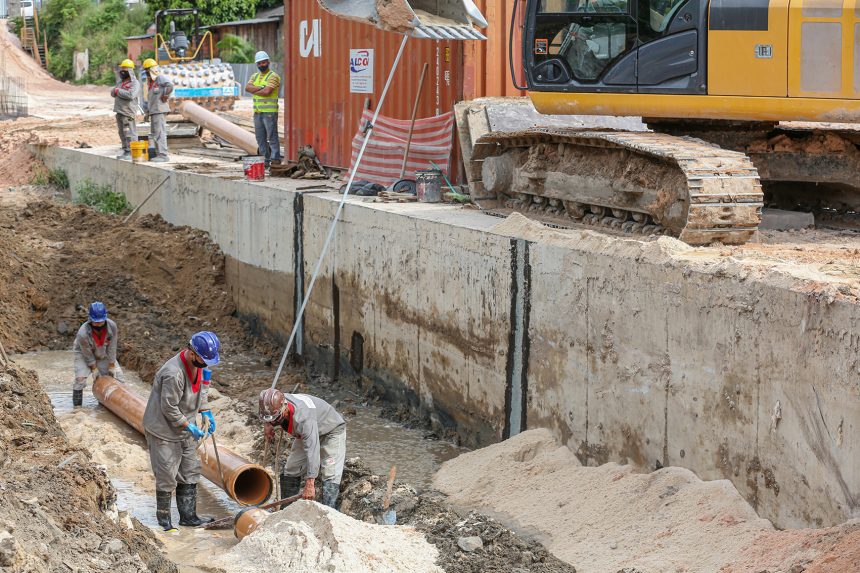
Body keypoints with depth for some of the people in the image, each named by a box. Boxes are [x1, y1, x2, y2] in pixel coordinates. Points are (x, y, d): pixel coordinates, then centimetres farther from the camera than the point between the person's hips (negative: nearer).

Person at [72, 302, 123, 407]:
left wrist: (111, 366, -12)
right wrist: (94, 369, -11)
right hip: (83, 353, -4)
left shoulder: (112, 326, -31)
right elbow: (87, 354, -23)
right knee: (80, 378, -20)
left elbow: (111, 348, -19)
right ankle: (77, 406, -4)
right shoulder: (82, 333, -39)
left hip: (103, 353, 4)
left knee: (117, 374, -1)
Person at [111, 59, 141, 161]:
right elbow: (113, 93, 18)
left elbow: (131, 95, -23)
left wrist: (118, 91, -12)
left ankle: (131, 153, -11)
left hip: (128, 111, -9)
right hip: (119, 111, 9)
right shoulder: (120, 82, 20)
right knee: (122, 133, 11)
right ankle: (126, 151, 17)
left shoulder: (135, 83, -7)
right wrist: (114, 92, -5)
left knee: (129, 133, -10)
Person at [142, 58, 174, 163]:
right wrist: (146, 110, 19)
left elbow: (170, 85, -29)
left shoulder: (161, 78, -10)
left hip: (160, 110, -10)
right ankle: (159, 154, 16)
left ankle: (163, 155, -12)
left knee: (160, 133, -12)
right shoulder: (150, 82, 20)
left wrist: (165, 96, -18)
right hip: (153, 111, 10)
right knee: (154, 133, 12)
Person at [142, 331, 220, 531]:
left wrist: (206, 413, 4)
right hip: (164, 430, -9)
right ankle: (164, 520, 10)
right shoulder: (173, 374, -32)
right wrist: (189, 427, -19)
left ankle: (188, 516, 21)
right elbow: (169, 408, -26)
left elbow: (201, 388, 13)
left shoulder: (198, 364, -4)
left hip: (184, 428, 9)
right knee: (167, 476, -2)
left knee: (190, 472, 12)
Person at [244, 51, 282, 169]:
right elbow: (247, 87, 0)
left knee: (272, 137, -8)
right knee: (261, 138, 10)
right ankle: (265, 161, 15)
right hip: (257, 112, 7)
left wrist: (254, 90, -3)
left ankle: (275, 161, -9)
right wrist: (261, 88, -13)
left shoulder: (273, 76, -5)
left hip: (269, 111, -7)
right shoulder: (255, 76, 17)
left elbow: (267, 91, -18)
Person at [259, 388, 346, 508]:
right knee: (290, 470, 5)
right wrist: (267, 424, -13)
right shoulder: (277, 404, -21)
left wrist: (309, 485, -49)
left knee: (330, 475, -22)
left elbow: (312, 450, -48)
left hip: (332, 432, -8)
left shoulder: (303, 419, -45)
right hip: (306, 434, 8)